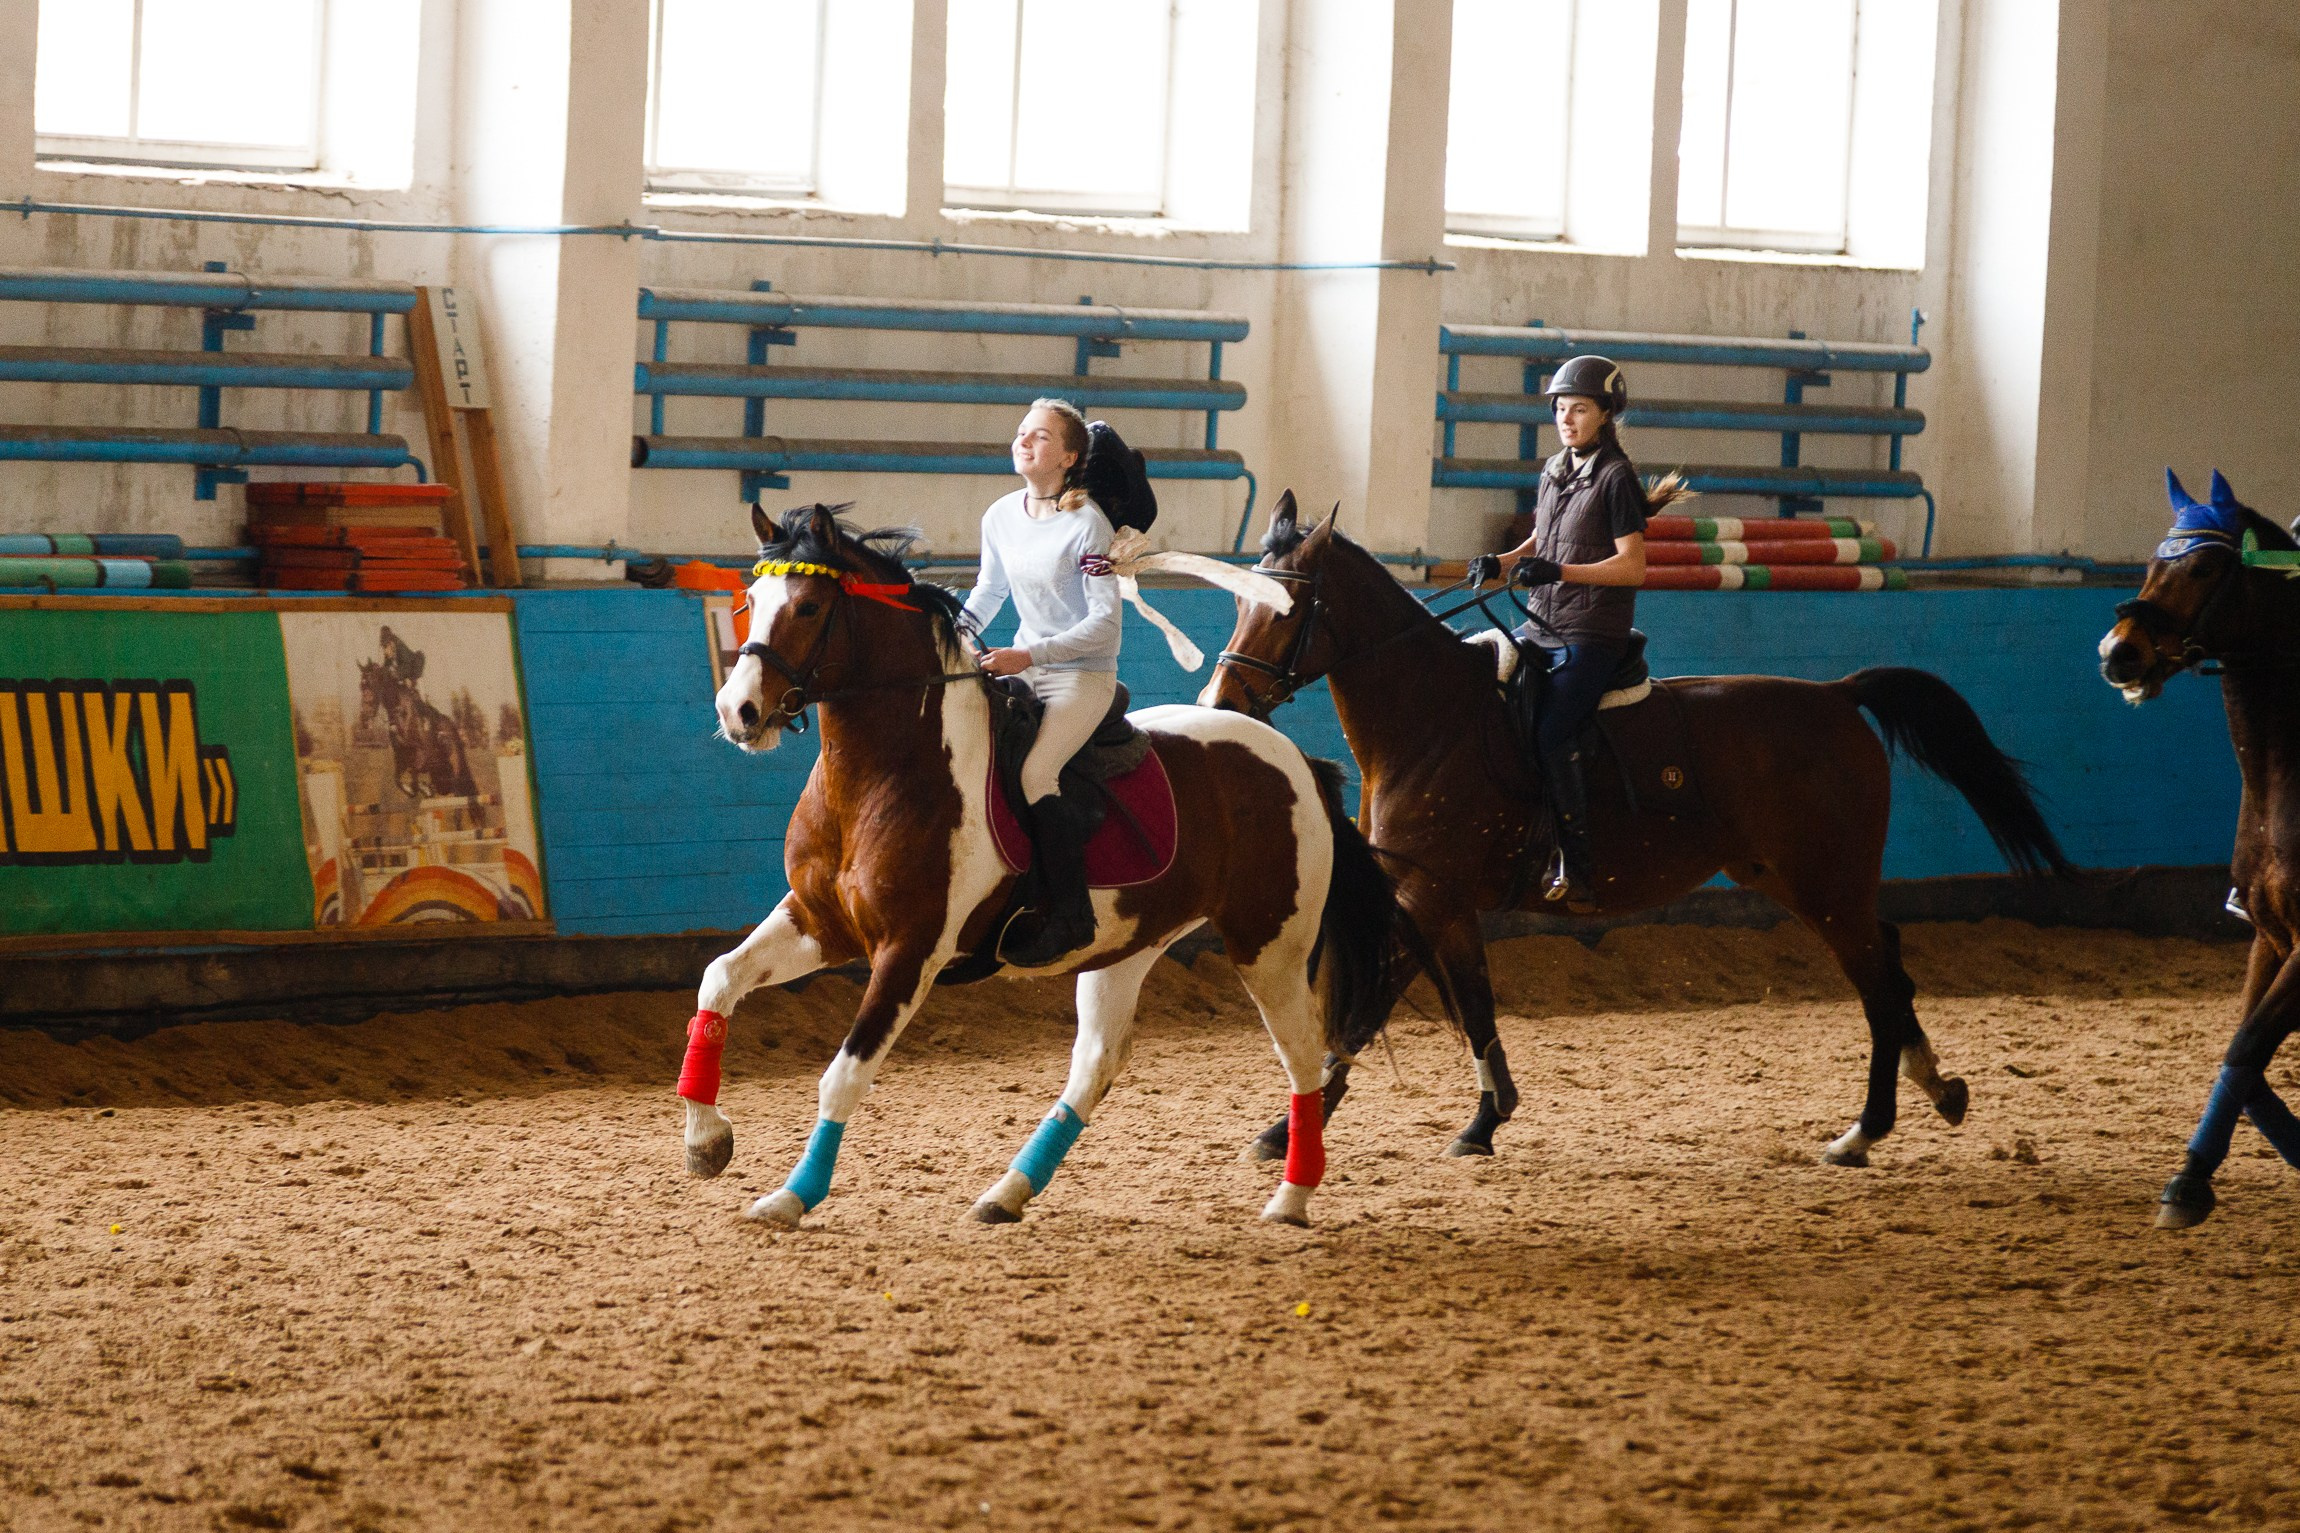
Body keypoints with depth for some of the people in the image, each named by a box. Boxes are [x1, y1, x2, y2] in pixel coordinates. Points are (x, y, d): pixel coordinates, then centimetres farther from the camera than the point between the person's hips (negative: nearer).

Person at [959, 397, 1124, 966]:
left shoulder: (1087, 525, -16)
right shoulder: (1001, 516, 4)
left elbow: (1105, 624, -18)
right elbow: (990, 590, 20)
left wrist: (1029, 656, -26)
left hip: (1084, 675, -7)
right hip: (1022, 666, 7)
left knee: (1035, 771, -28)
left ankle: (1070, 916, -18)